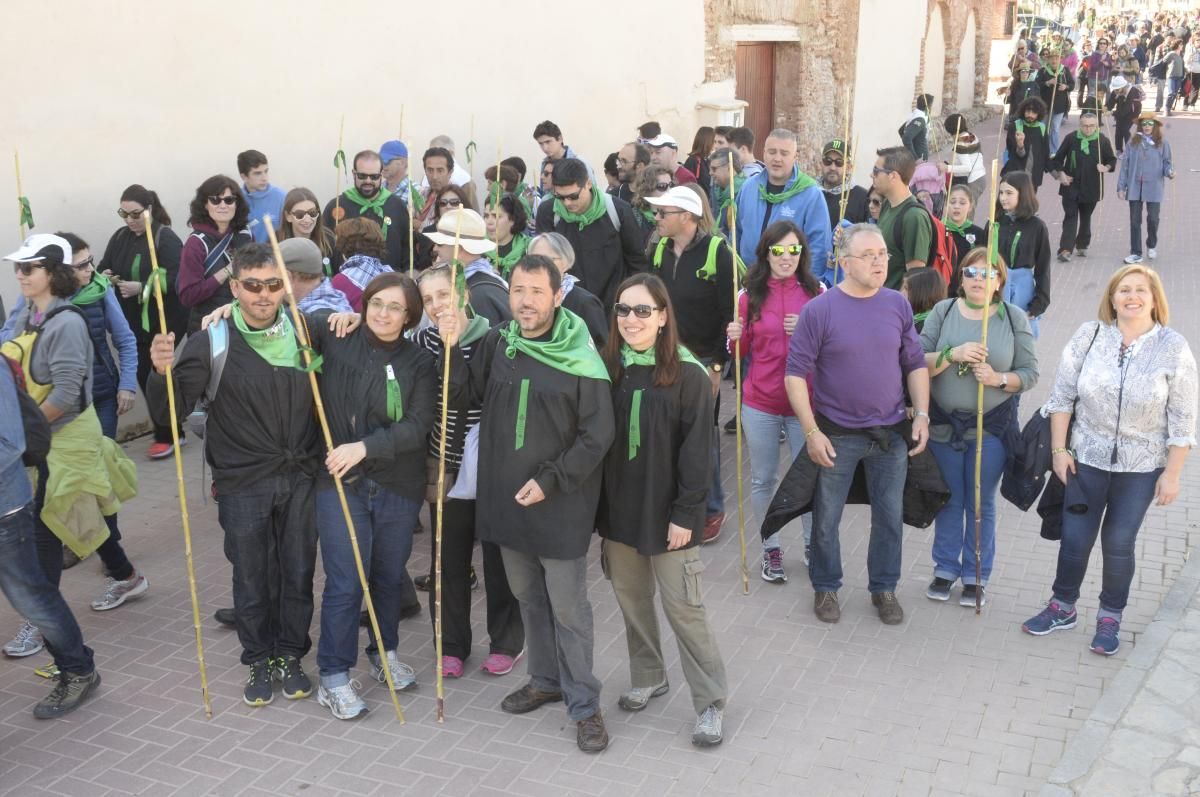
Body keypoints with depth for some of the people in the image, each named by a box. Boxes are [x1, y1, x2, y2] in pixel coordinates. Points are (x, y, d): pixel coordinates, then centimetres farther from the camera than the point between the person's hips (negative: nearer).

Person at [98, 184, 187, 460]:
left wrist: (141, 287, -28)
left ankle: (167, 435, 10)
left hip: (163, 321, -7)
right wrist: (105, 276, -6)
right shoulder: (120, 237, 9)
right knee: (144, 374, 9)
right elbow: (103, 267, 17)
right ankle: (170, 430, 22)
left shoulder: (166, 238, -12)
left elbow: (175, 279, -21)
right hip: (132, 322, 7)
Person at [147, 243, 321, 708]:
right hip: (243, 484, -2)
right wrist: (163, 373, -33)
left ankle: (291, 655, 32)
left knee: (298, 573, 12)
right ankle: (260, 661, 31)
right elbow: (169, 413, -11)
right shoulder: (212, 342, -10)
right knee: (251, 579, 10)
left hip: (300, 479, 2)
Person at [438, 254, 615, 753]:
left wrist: (549, 481, -16)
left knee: (568, 608, 3)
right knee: (528, 597, 19)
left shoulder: (582, 360, -14)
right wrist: (452, 348, -4)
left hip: (560, 506, -5)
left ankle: (584, 704, 16)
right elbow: (463, 393, 10)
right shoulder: (496, 344, 1)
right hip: (506, 499, 6)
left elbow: (596, 437, -13)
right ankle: (546, 679, 37)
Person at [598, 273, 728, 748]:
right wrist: (596, 505, 3)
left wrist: (686, 513, -15)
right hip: (618, 509, 5)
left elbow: (696, 450, -11)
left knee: (682, 606, 0)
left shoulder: (687, 374, -11)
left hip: (666, 512, -5)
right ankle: (647, 678, 36)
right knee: (631, 599, 16)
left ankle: (711, 702, 13)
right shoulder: (608, 369, 2)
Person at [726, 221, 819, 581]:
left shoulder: (817, 292, -2)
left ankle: (813, 545, 25)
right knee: (763, 480, 10)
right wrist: (734, 337, -13)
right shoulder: (750, 295, 0)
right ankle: (771, 549, 26)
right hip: (760, 404, 1)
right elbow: (743, 350, 8)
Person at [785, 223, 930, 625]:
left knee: (890, 517, 14)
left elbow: (915, 364, 9)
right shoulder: (820, 309, -13)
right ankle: (826, 587, 32)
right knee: (826, 518, 10)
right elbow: (795, 373, -12)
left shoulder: (898, 305, -1)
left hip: (891, 433, 3)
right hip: (837, 435, -3)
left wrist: (922, 415, 0)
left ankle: (884, 588, 33)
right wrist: (812, 432, -15)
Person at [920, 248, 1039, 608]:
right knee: (950, 500, 12)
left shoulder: (1014, 317, -2)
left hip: (992, 426, -1)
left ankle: (976, 576, 21)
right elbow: (919, 363, -7)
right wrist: (952, 354, -23)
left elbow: (1030, 373, -2)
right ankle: (945, 569, 26)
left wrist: (998, 379, -20)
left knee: (981, 503, 9)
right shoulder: (943, 312, -1)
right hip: (944, 423, 1)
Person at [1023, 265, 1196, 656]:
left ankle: (1110, 617, 28)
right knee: (1075, 537, 9)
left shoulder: (1173, 348, -10)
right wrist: (1059, 449, -3)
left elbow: (1182, 420, -7)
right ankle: (1063, 607, 30)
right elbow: (1062, 396, -1)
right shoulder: (1088, 336, -6)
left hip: (1141, 467, -1)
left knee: (1118, 543, 8)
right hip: (1087, 458, 2)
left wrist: (1172, 474, -8)